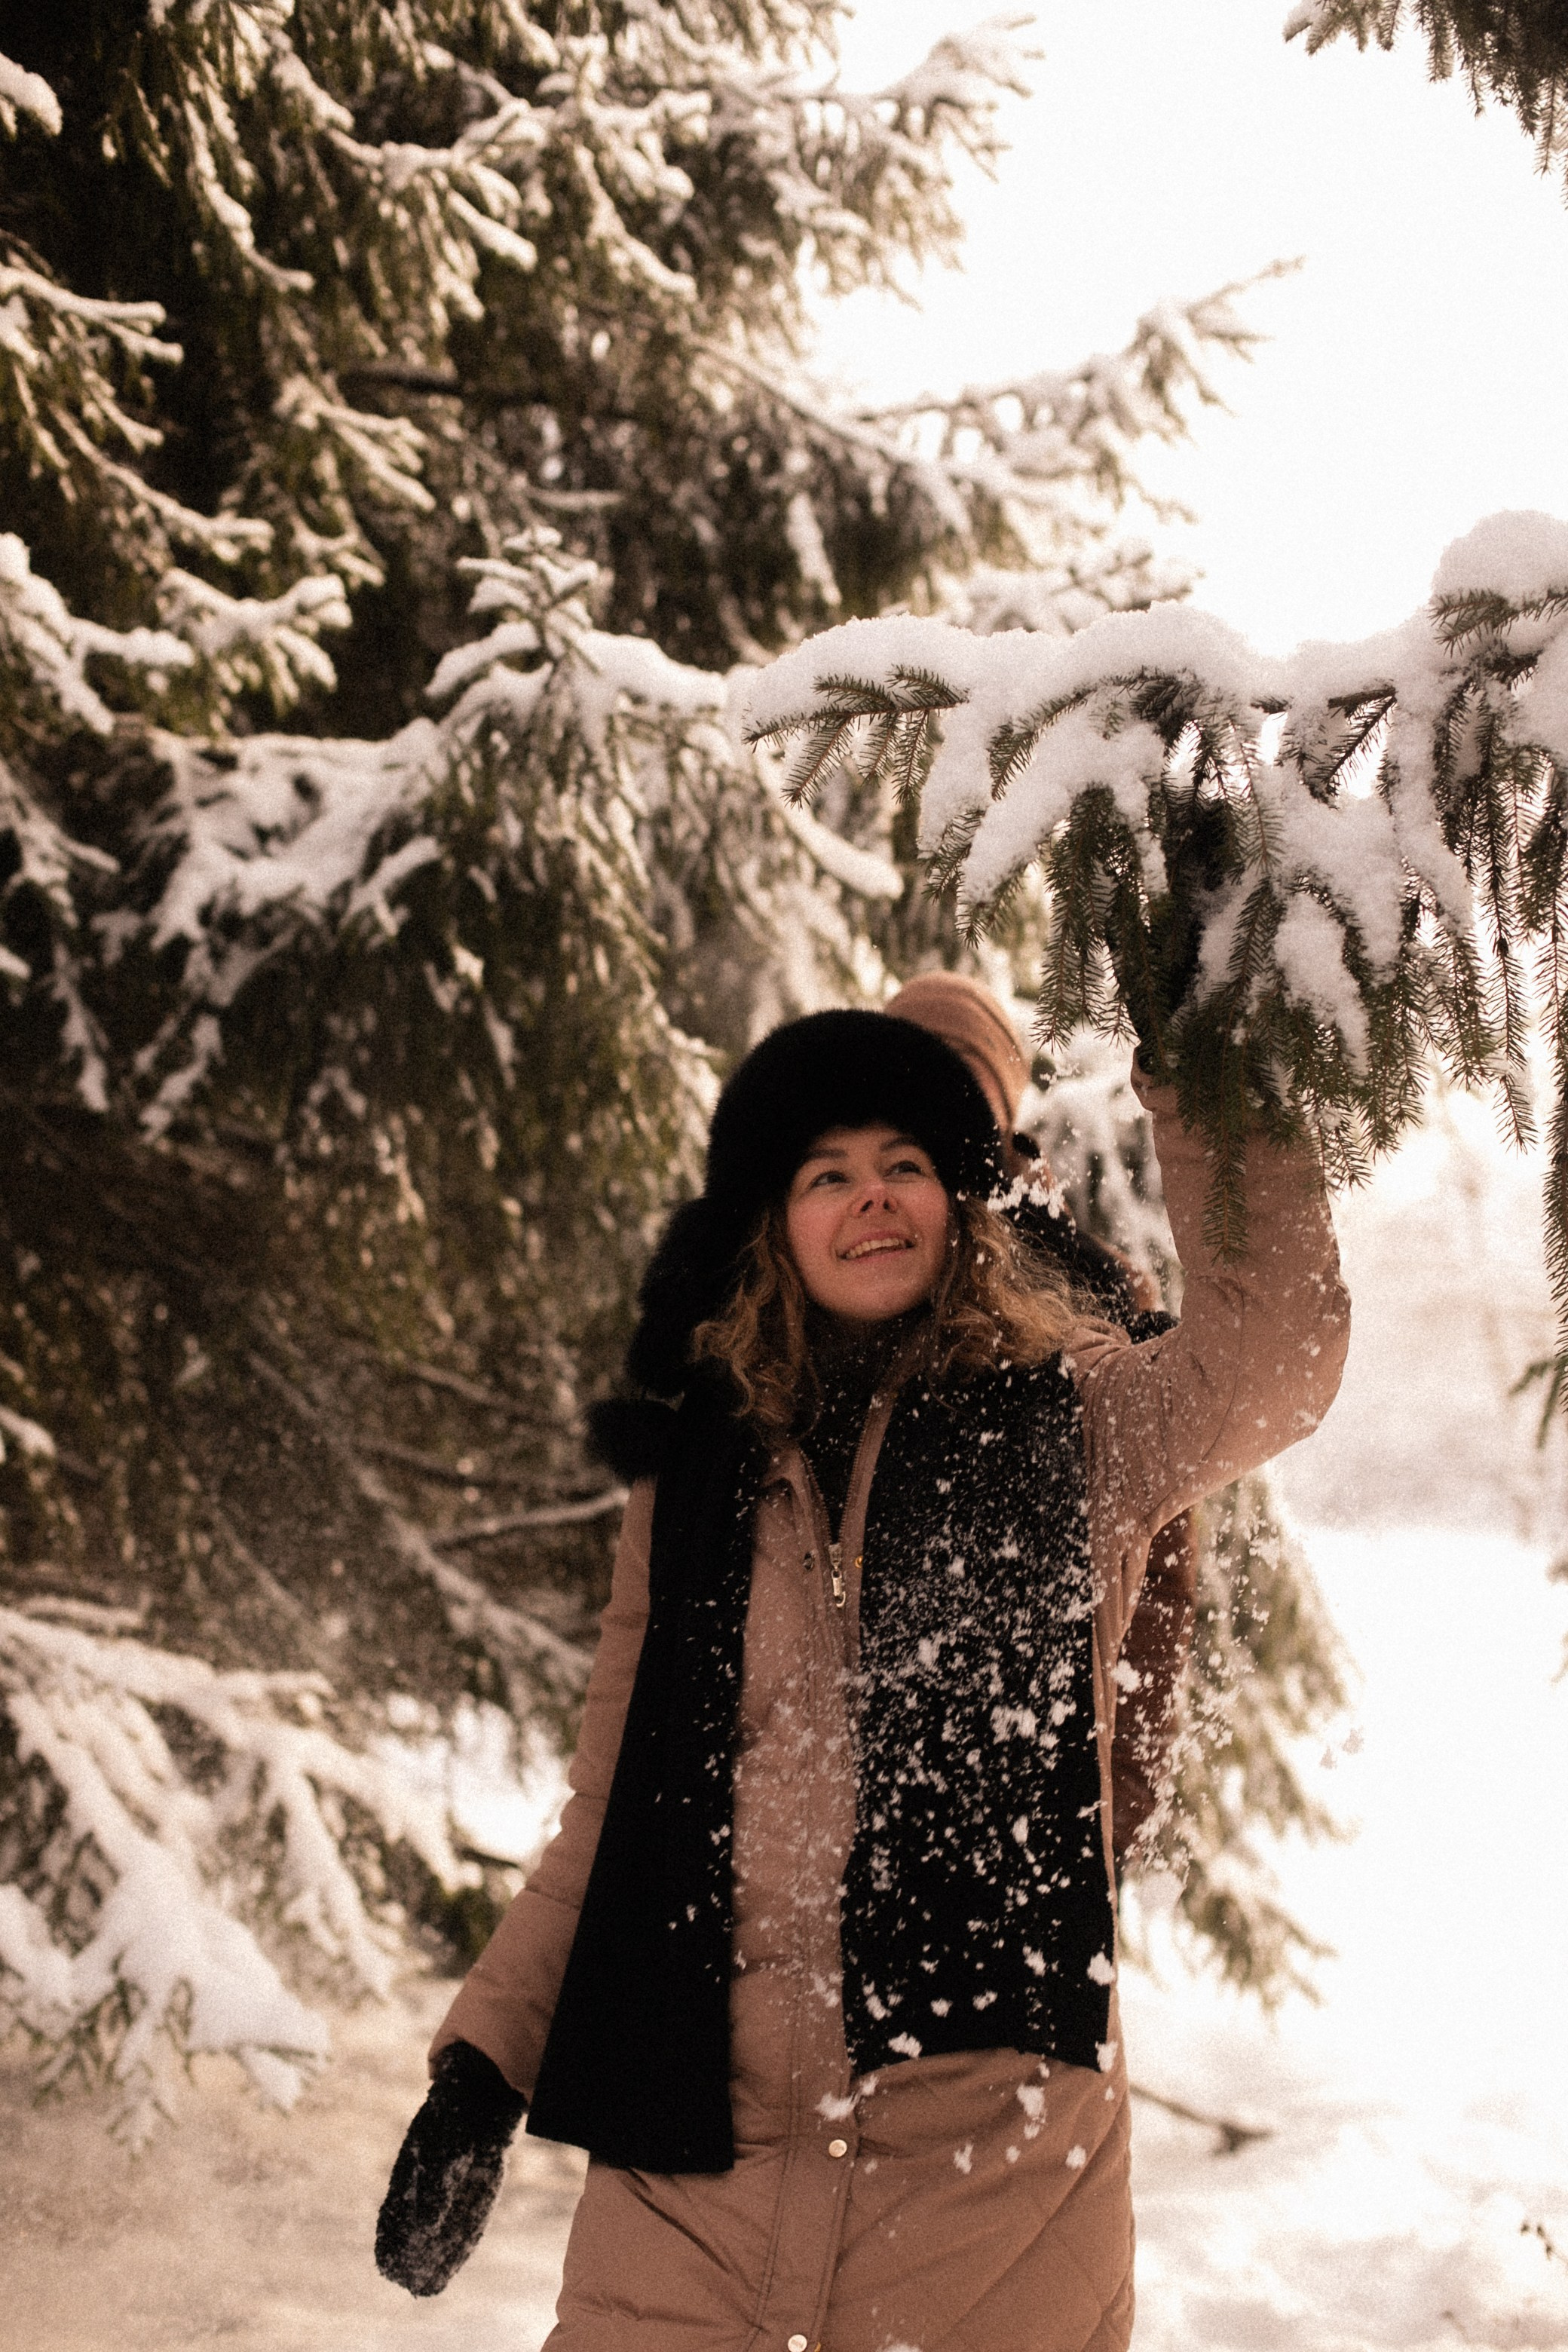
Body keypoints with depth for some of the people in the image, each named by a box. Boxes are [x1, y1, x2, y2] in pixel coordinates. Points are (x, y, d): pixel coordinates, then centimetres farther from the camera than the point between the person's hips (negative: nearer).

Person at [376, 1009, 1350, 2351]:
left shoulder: (1067, 1428, 6)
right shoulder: (697, 1475, 11)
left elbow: (1276, 1353, -13)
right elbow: (614, 1807, 14)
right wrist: (485, 2063, 8)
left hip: (986, 2151, -2)